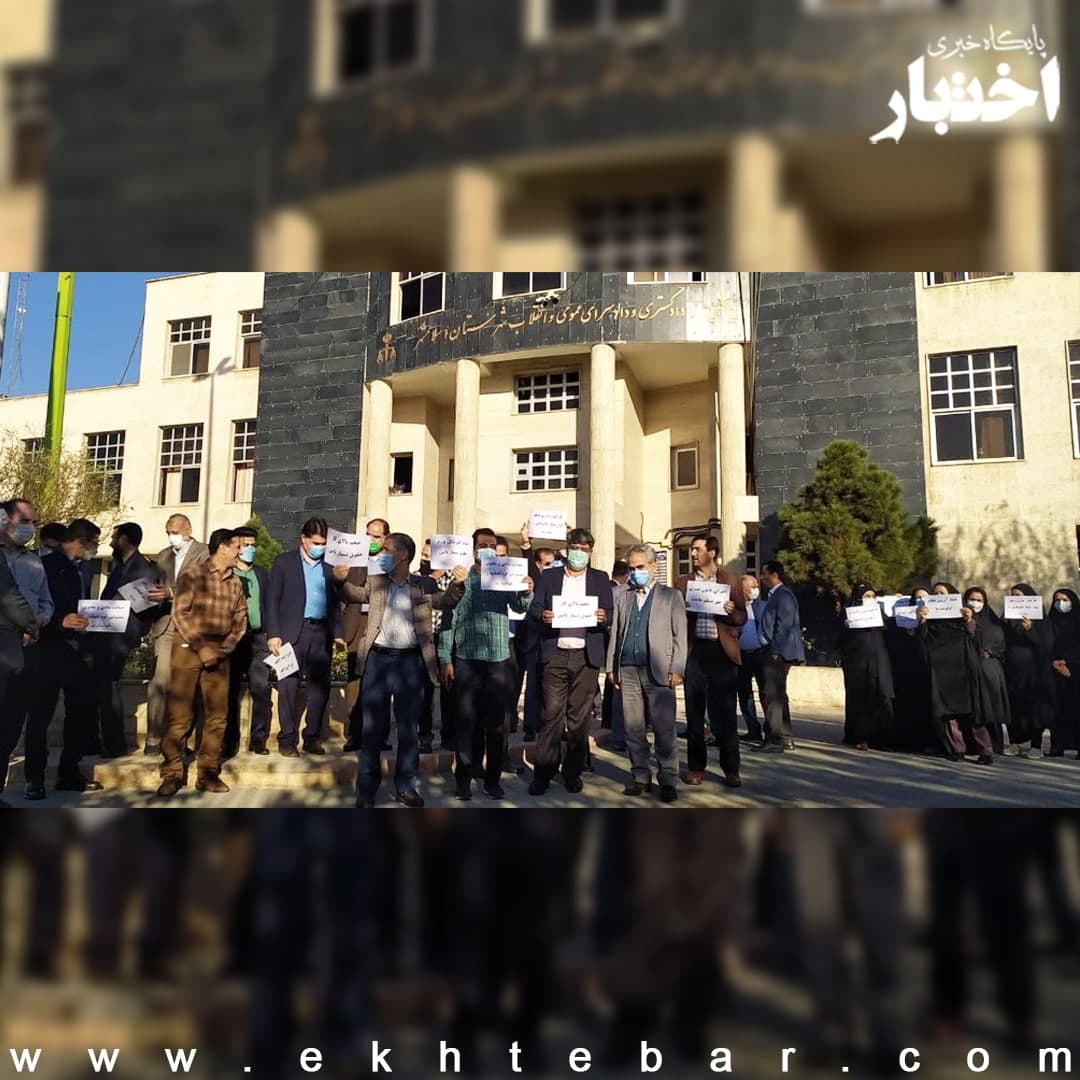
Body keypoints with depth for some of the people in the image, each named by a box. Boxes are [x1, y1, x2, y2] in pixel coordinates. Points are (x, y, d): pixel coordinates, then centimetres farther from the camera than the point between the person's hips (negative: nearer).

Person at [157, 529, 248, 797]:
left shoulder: (235, 583, 10)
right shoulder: (193, 575, -3)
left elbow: (240, 620, 8)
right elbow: (180, 613, -9)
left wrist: (223, 649, -6)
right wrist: (201, 647, -13)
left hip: (218, 652, 4)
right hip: (188, 648, -4)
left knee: (217, 714, 4)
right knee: (179, 713, -4)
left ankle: (208, 774, 12)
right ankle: (172, 774, 7)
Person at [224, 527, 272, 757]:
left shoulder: (262, 574, 17)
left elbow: (269, 605, 13)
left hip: (258, 638, 3)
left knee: (262, 689, -4)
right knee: (230, 691, 2)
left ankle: (259, 740, 3)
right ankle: (229, 744, 9)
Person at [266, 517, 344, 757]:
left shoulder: (329, 566, 13)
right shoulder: (284, 562, 4)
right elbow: (272, 599, 0)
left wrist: (338, 632, 5)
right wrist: (273, 634, -8)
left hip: (321, 633, 3)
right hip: (292, 632, -3)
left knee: (320, 686, 3)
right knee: (289, 686, -1)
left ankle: (312, 738, 13)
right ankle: (287, 740, 6)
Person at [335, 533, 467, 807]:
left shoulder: (422, 585, 4)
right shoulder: (375, 581, 8)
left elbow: (446, 602, 1)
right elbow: (357, 595, 2)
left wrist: (457, 584, -20)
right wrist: (343, 580, -19)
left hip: (410, 661, 0)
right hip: (378, 659, 1)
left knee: (409, 727, 8)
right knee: (373, 725, 7)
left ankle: (406, 786, 19)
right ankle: (367, 787, 17)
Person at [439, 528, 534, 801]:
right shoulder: (461, 579, 0)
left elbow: (520, 607, -5)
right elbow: (448, 620, 0)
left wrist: (527, 592, -26)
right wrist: (445, 659, -4)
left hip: (499, 659, 2)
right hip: (467, 660, -2)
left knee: (496, 722, 8)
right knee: (467, 721, 3)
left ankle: (493, 778, 17)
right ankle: (464, 778, 11)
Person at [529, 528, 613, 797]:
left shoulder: (601, 579, 13)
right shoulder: (549, 577, 12)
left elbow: (610, 613, 7)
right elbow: (534, 607, 6)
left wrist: (604, 617, -15)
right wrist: (542, 615, -16)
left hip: (586, 655, 1)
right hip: (555, 654, 0)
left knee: (580, 716, 4)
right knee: (552, 714, -2)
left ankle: (573, 772, 14)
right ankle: (542, 774, 4)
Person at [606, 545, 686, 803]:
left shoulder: (671, 596, 7)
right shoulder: (621, 596, 15)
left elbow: (679, 635, 2)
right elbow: (615, 633, 13)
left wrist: (676, 670, -6)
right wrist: (611, 667, 7)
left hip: (658, 672, -3)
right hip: (628, 671, 3)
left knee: (664, 730, -5)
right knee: (634, 729, 6)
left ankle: (668, 780, 4)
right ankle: (640, 777, 16)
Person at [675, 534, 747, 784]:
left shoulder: (732, 581, 6)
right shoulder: (683, 582, 10)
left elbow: (742, 617, 5)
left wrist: (732, 612, -16)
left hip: (722, 651, -2)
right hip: (694, 651, 2)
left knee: (724, 712, 1)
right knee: (694, 712, 7)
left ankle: (731, 769, 11)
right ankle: (696, 768, 16)